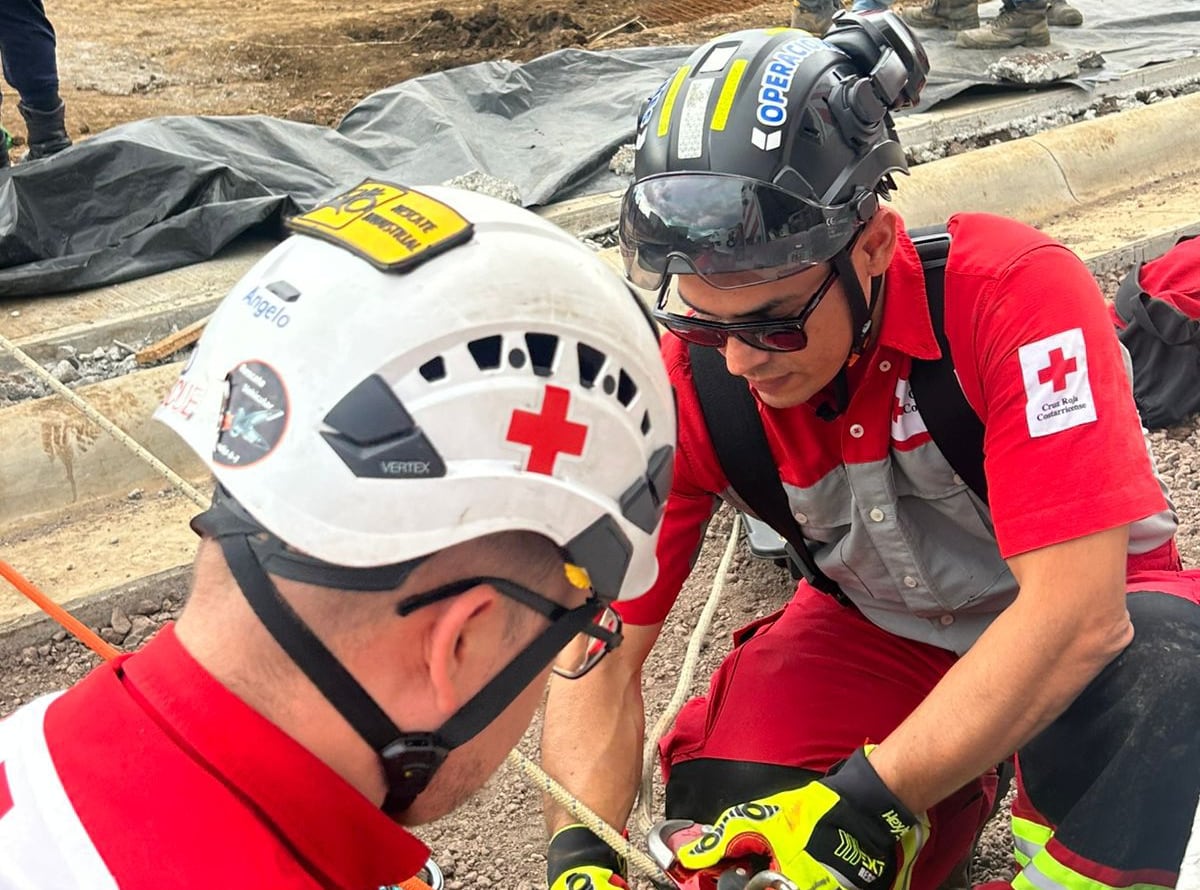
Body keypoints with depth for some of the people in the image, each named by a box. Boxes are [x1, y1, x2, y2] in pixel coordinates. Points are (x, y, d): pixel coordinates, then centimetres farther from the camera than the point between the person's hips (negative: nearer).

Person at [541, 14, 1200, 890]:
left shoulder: (1016, 289, -31)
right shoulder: (692, 380, -20)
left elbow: (1076, 616, -35)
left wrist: (865, 803, -38)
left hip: (1090, 617, -3)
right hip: (881, 627, 4)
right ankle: (957, 791, 10)